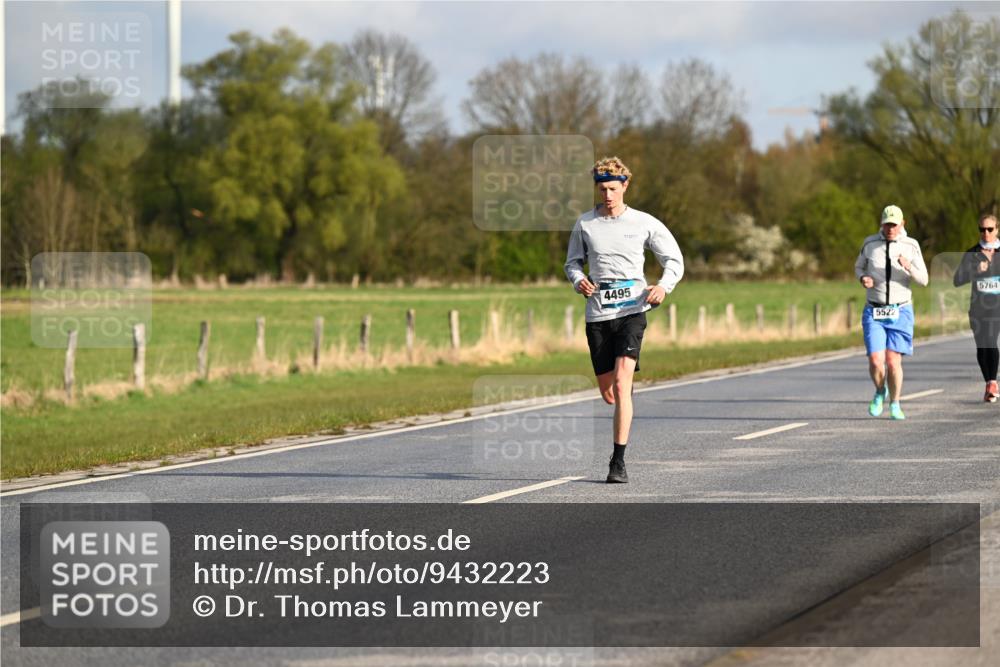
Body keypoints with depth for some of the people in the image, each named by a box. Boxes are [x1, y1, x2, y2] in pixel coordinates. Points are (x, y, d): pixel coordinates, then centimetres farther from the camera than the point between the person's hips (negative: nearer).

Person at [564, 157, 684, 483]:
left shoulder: (644, 224, 2)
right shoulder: (585, 224, 7)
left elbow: (674, 260, 11)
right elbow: (572, 262, 18)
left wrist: (664, 286, -9)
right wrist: (578, 281, -5)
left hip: (631, 311, -3)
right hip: (598, 313, 3)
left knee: (621, 383, -18)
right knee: (607, 392, 7)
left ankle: (618, 461, -17)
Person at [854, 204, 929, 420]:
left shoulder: (911, 246, -4)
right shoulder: (870, 243, -1)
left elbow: (923, 280, -5)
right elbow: (859, 267, 15)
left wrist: (909, 267, -26)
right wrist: (863, 278, -8)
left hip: (900, 311, -1)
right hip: (874, 312, 1)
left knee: (893, 362, -4)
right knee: (876, 361, -10)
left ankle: (895, 405, 17)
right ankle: (880, 392, 21)